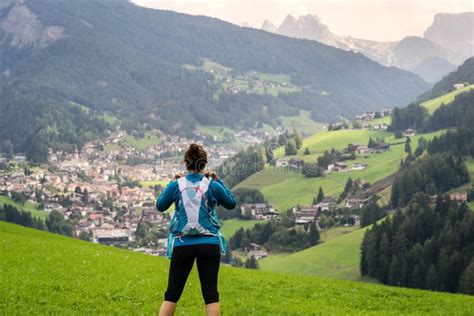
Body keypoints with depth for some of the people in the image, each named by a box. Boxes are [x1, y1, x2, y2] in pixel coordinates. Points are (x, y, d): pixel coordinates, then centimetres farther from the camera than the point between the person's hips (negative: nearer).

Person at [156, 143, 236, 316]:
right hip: (208, 244, 0)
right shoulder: (212, 185, -4)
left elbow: (160, 206, 13)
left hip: (182, 245, 1)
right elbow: (231, 203, 13)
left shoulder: (176, 185, -3)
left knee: (172, 294, 7)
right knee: (210, 294, 3)